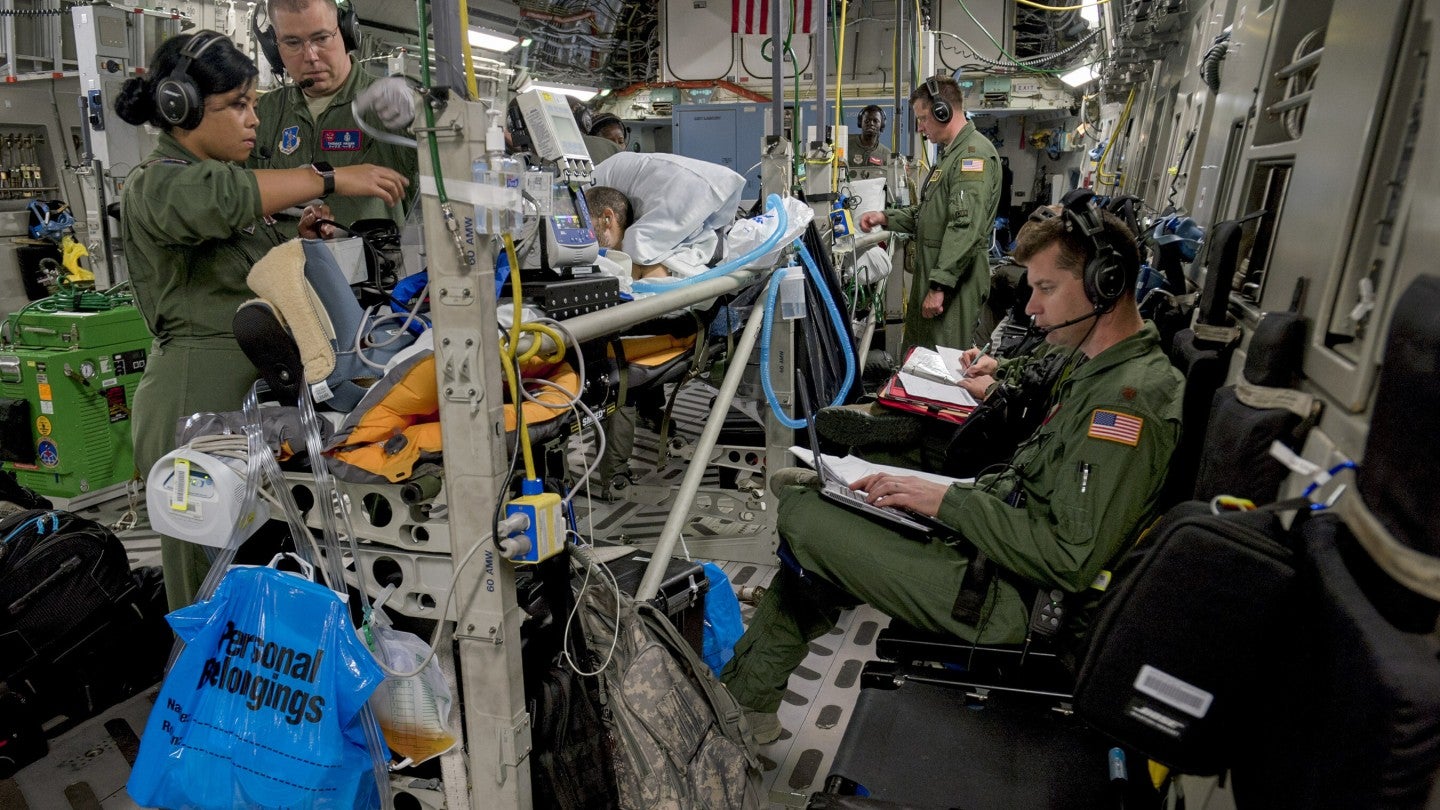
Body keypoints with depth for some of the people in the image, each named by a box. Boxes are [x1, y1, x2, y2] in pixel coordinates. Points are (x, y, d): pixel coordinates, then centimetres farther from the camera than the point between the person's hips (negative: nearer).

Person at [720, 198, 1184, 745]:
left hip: (1007, 598, -10)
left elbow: (1072, 560, -26)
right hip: (992, 551, 10)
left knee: (801, 516, -12)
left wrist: (949, 501, -19)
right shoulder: (1104, 372, 10)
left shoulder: (1129, 399, -22)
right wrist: (921, 487, 4)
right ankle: (746, 698, 16)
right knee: (807, 491, 10)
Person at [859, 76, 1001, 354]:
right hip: (932, 275, 11)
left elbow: (966, 228, -23)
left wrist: (939, 286, -25)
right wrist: (886, 217, 14)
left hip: (954, 283, -11)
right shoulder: (952, 153, 22)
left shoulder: (973, 154, -14)